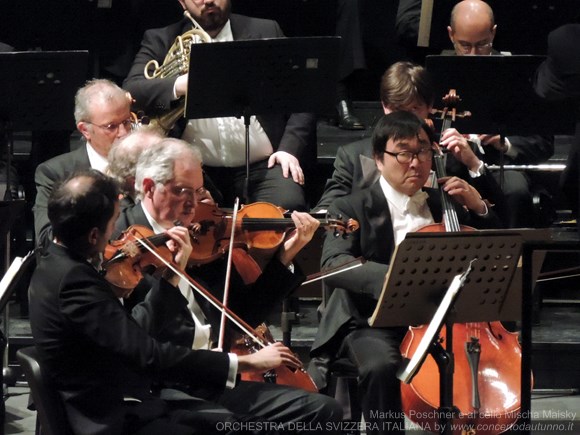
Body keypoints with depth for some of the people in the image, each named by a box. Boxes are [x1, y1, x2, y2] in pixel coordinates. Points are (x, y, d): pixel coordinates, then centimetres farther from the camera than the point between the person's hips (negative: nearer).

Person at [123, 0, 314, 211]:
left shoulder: (265, 32, 12)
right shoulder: (160, 41, 10)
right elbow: (130, 91, -5)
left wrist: (289, 149, -6)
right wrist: (178, 86, -25)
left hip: (261, 166, 1)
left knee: (287, 206, -29)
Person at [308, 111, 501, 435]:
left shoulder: (442, 204, 16)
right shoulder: (352, 209, 2)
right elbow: (333, 264, -17)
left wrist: (478, 208, 2)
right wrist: (390, 277, -36)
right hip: (375, 324, -4)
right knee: (382, 366, -36)